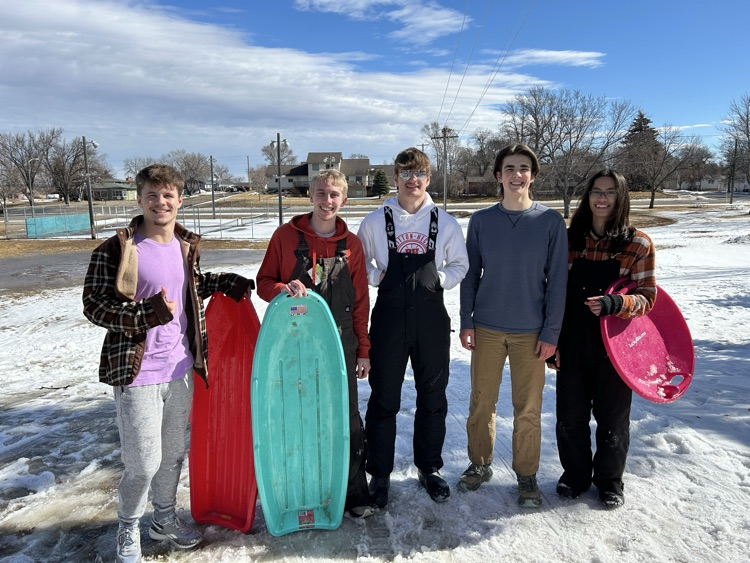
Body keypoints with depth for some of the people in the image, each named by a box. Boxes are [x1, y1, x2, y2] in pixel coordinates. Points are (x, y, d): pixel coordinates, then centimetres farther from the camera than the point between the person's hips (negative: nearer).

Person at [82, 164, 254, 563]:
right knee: (144, 462, 0)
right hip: (137, 372, -5)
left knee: (174, 452, 19)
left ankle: (165, 518, 42)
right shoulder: (116, 249, -13)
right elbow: (93, 305, -13)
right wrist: (146, 314, -27)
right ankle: (128, 529, 29)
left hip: (181, 368, 6)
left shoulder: (187, 246, 5)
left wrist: (226, 283, 6)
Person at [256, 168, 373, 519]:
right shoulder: (286, 235, 0)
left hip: (340, 342, 1)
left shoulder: (351, 243, 5)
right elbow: (264, 282, 4)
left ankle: (355, 493, 21)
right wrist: (284, 289, -19)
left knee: (347, 418, 4)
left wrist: (363, 349, 8)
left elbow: (360, 300, 8)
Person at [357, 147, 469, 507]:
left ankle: (429, 467, 31)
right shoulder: (375, 221, 3)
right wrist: (379, 276, -7)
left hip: (431, 318, 2)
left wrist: (439, 279, -7)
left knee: (433, 397, 12)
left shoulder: (445, 222, 5)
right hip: (389, 317, -1)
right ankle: (380, 474, 22)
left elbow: (460, 265, 12)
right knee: (383, 399, 5)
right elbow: (359, 265, 12)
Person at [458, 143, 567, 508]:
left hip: (531, 332, -1)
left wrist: (551, 333, -6)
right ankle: (479, 464, 30)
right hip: (487, 329, 1)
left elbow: (557, 281, -2)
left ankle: (527, 475, 25)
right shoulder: (481, 221, 2)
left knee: (528, 409, 7)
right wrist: (466, 322, 0)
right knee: (481, 403, 11)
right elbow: (470, 275, 5)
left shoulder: (551, 221, -2)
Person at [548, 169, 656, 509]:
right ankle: (575, 474, 33)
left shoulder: (638, 244, -5)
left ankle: (609, 479, 34)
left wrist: (615, 303, -26)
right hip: (573, 344, 2)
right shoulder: (569, 239, 2)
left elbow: (647, 298, -5)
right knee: (570, 415, 10)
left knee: (612, 417, 11)